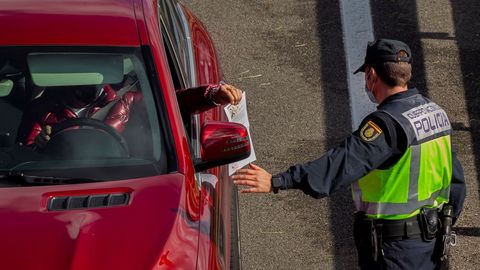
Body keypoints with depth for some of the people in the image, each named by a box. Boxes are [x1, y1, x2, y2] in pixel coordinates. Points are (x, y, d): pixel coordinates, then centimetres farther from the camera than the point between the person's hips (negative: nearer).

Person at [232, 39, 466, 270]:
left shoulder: (388, 122, -22)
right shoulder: (436, 112, 6)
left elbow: (344, 163, -34)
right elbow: (456, 180, 13)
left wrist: (278, 182, -39)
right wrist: (443, 226, 24)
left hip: (393, 250, -8)